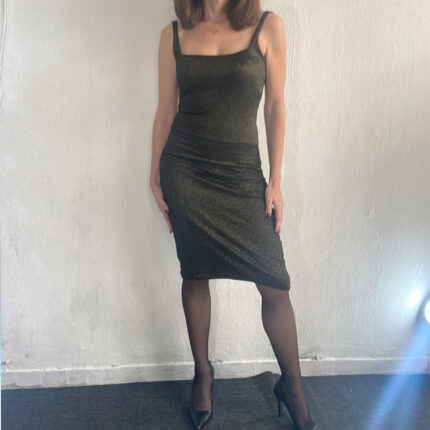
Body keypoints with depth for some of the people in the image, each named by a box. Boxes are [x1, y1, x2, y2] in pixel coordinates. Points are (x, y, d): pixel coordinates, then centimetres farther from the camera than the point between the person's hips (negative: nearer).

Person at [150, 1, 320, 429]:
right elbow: (166, 109, 8)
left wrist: (275, 181, -2)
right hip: (184, 169, 1)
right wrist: (155, 176, 6)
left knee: (275, 284, -1)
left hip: (241, 172, -1)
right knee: (194, 275, 10)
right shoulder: (173, 35, 6)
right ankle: (202, 373, 32)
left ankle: (292, 386, 22)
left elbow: (275, 107, 1)